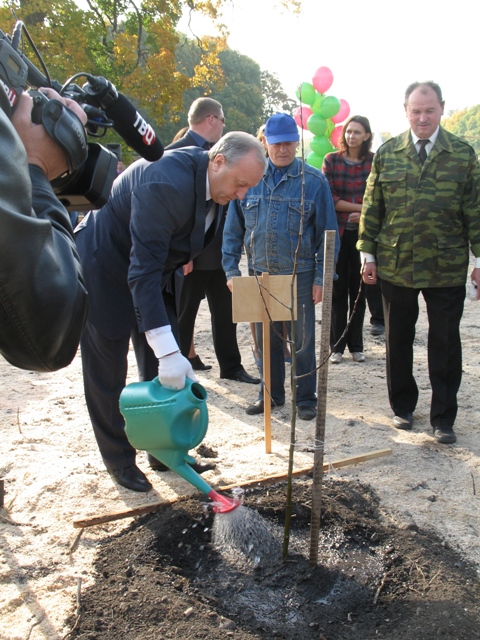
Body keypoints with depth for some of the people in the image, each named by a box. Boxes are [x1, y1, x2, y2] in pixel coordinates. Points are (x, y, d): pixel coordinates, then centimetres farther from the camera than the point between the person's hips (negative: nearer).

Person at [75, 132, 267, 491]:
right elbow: (143, 271, -38)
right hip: (105, 269, -8)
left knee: (164, 369, 9)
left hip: (154, 269, 8)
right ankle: (119, 459, 19)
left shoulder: (212, 180, -7)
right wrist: (167, 351, -42)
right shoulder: (167, 183, -35)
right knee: (108, 371, 2)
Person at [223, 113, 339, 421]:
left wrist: (321, 277, -8)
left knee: (303, 340, 8)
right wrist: (231, 269, 0)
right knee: (266, 339, 13)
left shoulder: (314, 180, -3)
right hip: (259, 274, 3)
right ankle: (271, 393, 30)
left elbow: (327, 232, -3)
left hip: (300, 275, -2)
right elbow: (233, 229, 6)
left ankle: (306, 398, 23)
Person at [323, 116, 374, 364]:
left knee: (358, 291, 7)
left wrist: (365, 215, -16)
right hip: (337, 233, -1)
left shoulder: (374, 162, 3)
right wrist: (362, 207, -12)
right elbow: (329, 199, -5)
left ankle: (356, 345, 18)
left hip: (362, 233, 1)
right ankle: (337, 345, 12)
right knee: (338, 290, 3)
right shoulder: (331, 160, 2)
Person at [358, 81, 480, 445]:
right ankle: (403, 407, 29)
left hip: (446, 267, -1)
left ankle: (443, 418, 17)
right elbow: (372, 208, 6)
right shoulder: (387, 153, 5)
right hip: (395, 265, 1)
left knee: (445, 344, 4)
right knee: (398, 340, 11)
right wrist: (368, 254, 2)